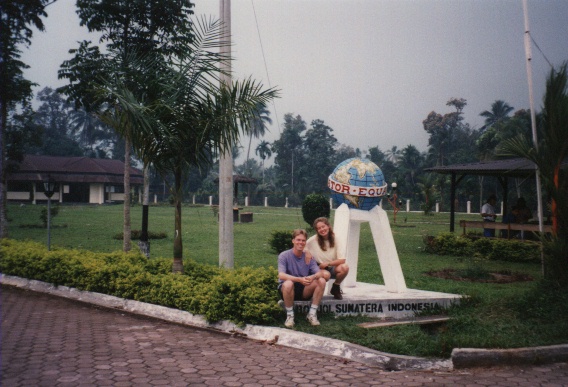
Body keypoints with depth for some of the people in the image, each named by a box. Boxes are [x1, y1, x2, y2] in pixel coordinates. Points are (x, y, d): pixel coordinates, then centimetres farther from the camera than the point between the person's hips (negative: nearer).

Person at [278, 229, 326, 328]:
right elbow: (281, 275, -24)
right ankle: (289, 315, -17)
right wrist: (299, 279, -40)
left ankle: (312, 313, -12)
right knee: (288, 283, -38)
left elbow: (320, 273, -10)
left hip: (304, 291, 4)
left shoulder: (308, 257, 1)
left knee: (322, 281, -21)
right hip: (287, 290, -3)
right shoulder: (284, 256, -10)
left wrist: (313, 277, -36)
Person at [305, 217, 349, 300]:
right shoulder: (313, 240, -9)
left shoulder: (335, 239, -5)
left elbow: (342, 260, -11)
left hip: (331, 268, 3)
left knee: (344, 267, -30)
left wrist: (327, 264, -18)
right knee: (326, 274, -39)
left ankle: (336, 288, 0)